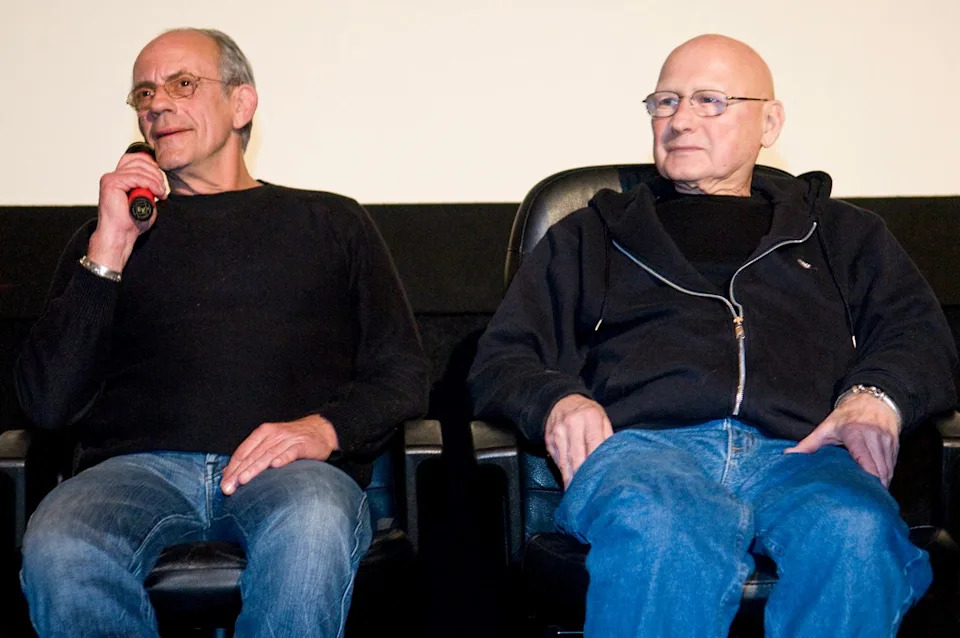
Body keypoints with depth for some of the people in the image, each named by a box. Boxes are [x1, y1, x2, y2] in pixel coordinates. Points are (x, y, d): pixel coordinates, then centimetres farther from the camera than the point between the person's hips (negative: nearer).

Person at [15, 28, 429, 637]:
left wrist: (325, 427, -8)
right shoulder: (108, 234, 24)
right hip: (139, 467, 2)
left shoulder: (331, 222, 22)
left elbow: (402, 375, 14)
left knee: (312, 529, -38)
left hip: (290, 469, -1)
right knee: (58, 549, -33)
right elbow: (48, 404, 11)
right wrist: (109, 250, 4)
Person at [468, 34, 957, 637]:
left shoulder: (841, 233, 32)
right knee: (657, 532, -40)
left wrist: (875, 394, -5)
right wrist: (556, 400, -1)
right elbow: (501, 357, 23)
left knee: (857, 533, -37)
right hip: (642, 444, -1)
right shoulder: (589, 236, 30)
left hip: (798, 453, 1)